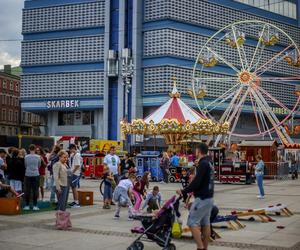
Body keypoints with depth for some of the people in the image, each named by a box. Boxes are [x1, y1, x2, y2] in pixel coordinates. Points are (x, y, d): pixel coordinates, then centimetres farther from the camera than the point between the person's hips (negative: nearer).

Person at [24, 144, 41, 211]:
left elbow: (25, 166, 7)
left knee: (27, 190, 7)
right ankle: (35, 206, 3)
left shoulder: (26, 157, -4)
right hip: (36, 175, 0)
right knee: (35, 190, 4)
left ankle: (27, 205, 9)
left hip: (28, 175, 0)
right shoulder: (38, 157, -3)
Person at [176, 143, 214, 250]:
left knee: (192, 222, -6)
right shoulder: (209, 163, 12)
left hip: (202, 198, -10)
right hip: (208, 197, 10)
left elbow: (196, 182, -23)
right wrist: (191, 191, 14)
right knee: (205, 223, 11)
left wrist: (183, 191, -14)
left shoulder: (203, 164, -18)